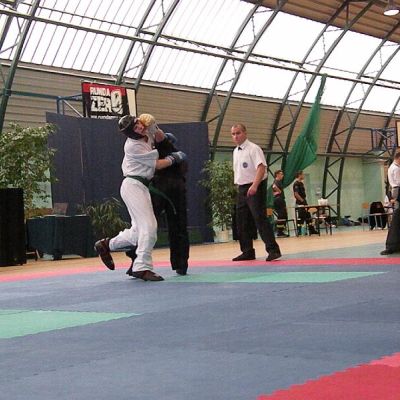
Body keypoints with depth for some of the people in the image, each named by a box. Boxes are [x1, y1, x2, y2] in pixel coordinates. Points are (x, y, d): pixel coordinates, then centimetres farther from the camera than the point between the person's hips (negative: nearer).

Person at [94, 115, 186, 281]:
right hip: (133, 186, -9)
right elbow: (156, 164, -10)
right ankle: (142, 267, -14)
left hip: (141, 187, 9)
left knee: (139, 230, 11)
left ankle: (106, 245, 27)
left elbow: (159, 137, 32)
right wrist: (174, 158, 1)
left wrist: (158, 133, 14)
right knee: (149, 226, -16)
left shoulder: (144, 136, 7)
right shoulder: (133, 146, -16)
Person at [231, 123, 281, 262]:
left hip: (255, 189, -9)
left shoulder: (253, 149, -11)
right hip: (242, 189, 9)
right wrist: (239, 188, 16)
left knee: (260, 218, -14)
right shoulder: (235, 151, 14)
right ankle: (247, 252, 19)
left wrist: (254, 186, -33)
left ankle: (273, 250, -12)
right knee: (242, 222, 10)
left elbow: (261, 168, -23)